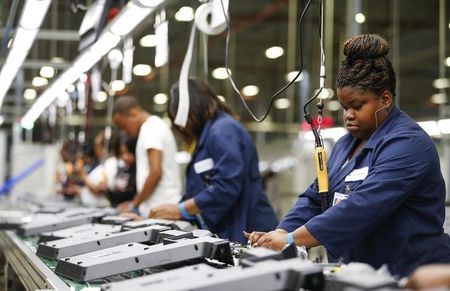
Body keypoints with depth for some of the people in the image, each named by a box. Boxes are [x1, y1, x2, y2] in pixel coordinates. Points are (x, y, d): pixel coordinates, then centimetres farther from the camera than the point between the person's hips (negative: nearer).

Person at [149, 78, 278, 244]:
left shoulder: (223, 130, -11)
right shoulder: (208, 134, 18)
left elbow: (226, 187, -21)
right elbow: (197, 191, 19)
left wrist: (179, 210, -13)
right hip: (226, 233, 9)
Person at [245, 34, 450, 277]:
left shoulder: (407, 144, -13)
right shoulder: (345, 145, 15)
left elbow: (362, 207, -23)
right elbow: (314, 199, 12)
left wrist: (291, 240, -24)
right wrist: (279, 234, -6)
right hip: (356, 276, 7)